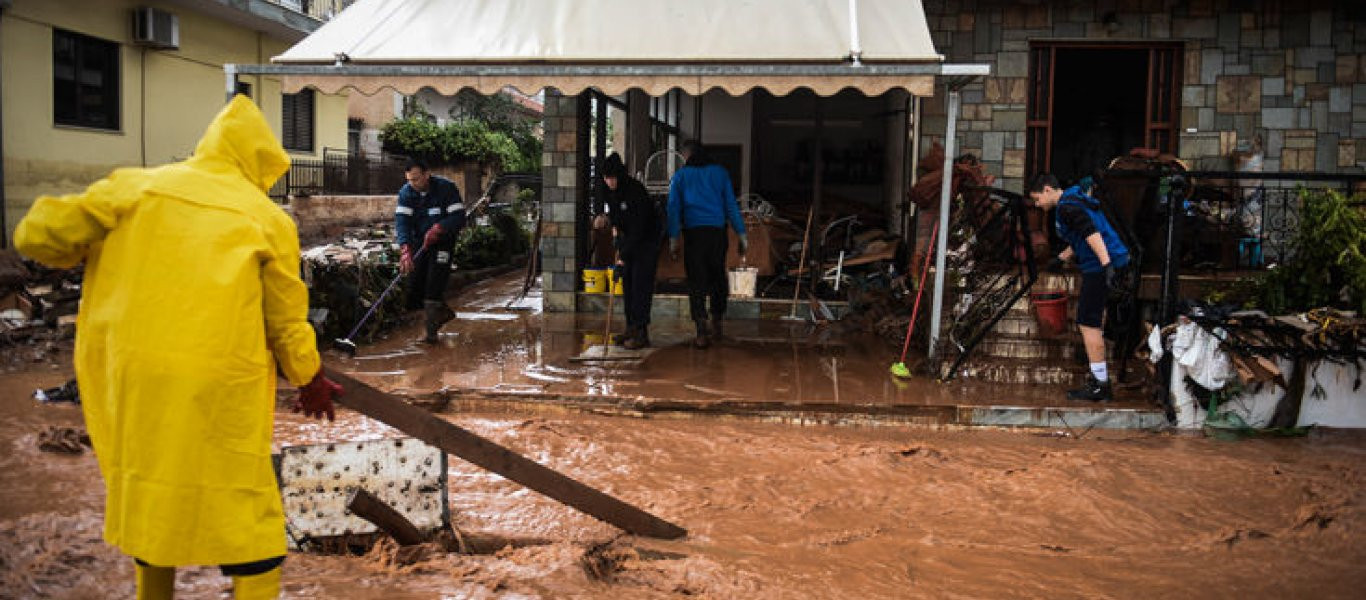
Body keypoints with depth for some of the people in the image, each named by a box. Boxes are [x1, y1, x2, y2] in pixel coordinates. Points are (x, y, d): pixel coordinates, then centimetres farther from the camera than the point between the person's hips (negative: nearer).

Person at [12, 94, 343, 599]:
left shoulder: (138, 185, 5)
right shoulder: (269, 220, 1)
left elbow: (38, 234, 4)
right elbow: (287, 322, 5)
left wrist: (82, 252, 26)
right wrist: (311, 381, 21)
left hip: (135, 376, 3)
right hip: (221, 388, -3)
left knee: (150, 498, 23)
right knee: (247, 515, 7)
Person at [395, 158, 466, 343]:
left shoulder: (446, 188, -17)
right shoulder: (406, 193, -8)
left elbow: (459, 218, -20)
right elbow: (401, 221, -19)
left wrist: (438, 228, -36)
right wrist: (405, 249, -34)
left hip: (443, 240, -4)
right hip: (419, 241, 4)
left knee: (435, 282, -14)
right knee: (415, 284, 1)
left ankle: (431, 330, -7)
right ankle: (444, 312, 26)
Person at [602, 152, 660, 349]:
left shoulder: (636, 191, -28)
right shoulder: (610, 191, -4)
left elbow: (638, 229, -29)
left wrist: (623, 256, -29)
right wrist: (615, 226, 7)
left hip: (647, 239, -8)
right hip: (628, 239, 8)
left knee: (641, 286, -12)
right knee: (628, 284, 6)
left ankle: (641, 332, -10)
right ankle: (631, 328, 12)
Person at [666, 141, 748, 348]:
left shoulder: (680, 176, 7)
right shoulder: (720, 172, 9)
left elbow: (673, 209, 1)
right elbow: (731, 205, 6)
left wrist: (673, 240, 0)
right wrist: (742, 236, 7)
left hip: (693, 233, -1)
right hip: (717, 231, 2)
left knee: (696, 282, 1)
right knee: (717, 277, 16)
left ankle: (702, 333, -7)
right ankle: (716, 325, 25)